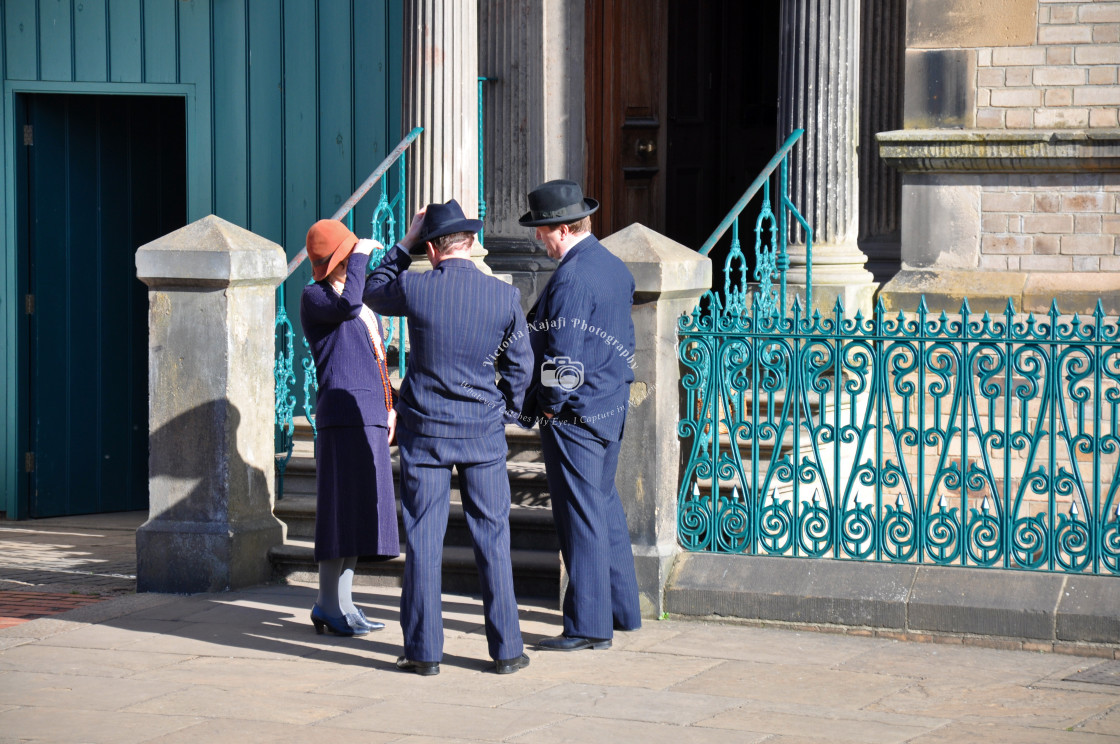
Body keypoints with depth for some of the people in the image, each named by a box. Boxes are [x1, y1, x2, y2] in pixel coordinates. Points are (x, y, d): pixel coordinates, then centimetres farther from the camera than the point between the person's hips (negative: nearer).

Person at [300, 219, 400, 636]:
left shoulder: (363, 304, 21)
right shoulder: (314, 297, -5)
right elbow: (346, 306, -27)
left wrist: (389, 406, 19)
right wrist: (361, 257, -18)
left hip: (370, 415, 9)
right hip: (342, 413, -9)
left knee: (360, 509, 10)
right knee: (341, 508, -10)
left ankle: (342, 602, 15)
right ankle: (329, 605, -6)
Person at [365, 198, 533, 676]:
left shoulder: (415, 289, -10)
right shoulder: (505, 297, -5)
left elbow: (373, 292, 13)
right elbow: (519, 366, 4)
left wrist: (405, 243, 16)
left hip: (425, 429, -1)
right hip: (484, 431, 1)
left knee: (423, 540, 4)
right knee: (492, 538, 7)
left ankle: (424, 650, 6)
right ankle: (506, 648, 10)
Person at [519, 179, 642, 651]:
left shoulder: (570, 279, -20)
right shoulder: (615, 268, 10)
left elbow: (563, 353, -22)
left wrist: (550, 406, -11)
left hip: (574, 413, -10)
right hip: (612, 405, 10)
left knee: (581, 516, -4)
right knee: (605, 505, 20)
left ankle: (589, 626, 0)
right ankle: (622, 609, 29)